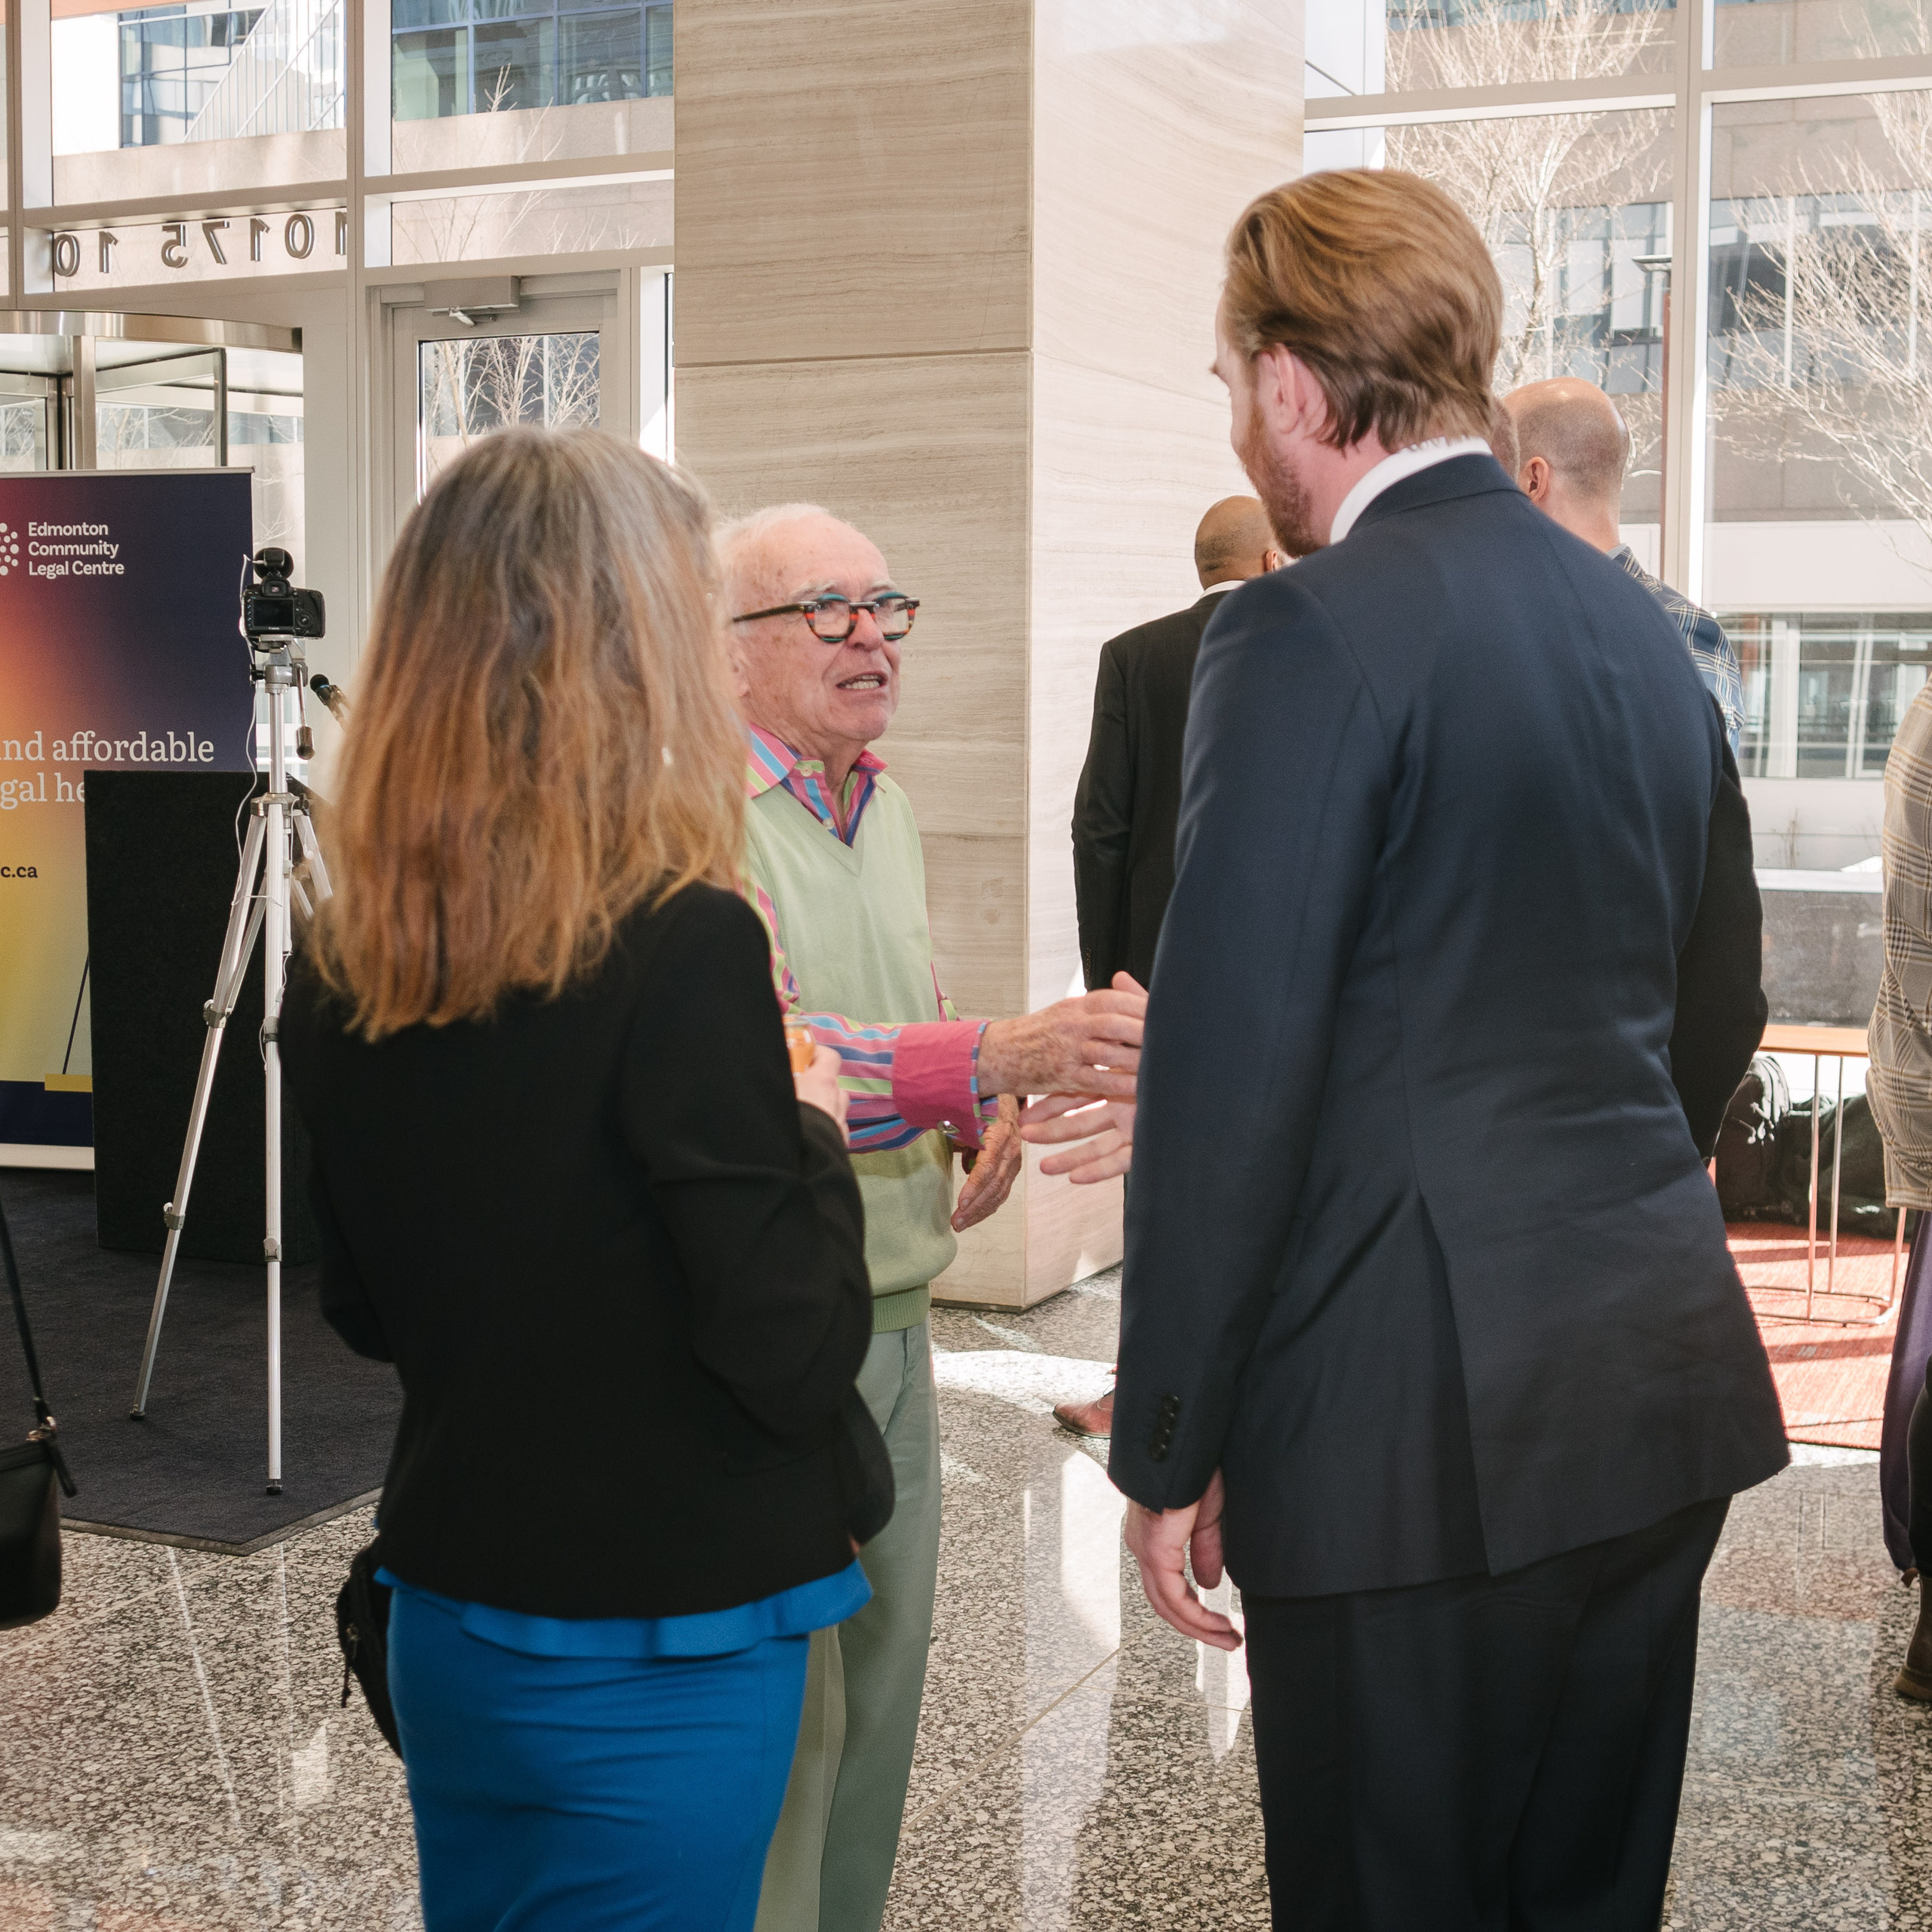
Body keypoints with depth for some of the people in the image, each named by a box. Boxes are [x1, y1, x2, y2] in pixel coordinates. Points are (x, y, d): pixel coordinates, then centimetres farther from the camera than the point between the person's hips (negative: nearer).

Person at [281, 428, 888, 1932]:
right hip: (659, 1653, -6)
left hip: (446, 1632, 6)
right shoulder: (680, 945, -22)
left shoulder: (343, 971, -3)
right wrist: (812, 1133, -4)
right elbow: (796, 1356, -18)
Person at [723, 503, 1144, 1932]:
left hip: (893, 1309, 8)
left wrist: (987, 1116, 1)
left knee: (883, 1668, 17)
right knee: (780, 1704, -1)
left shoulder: (885, 805, 10)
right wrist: (1007, 1055, -41)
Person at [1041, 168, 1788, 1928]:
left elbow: (1229, 1072, -17)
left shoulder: (1312, 632, -14)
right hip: (1662, 1388, 8)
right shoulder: (1642, 631, 11)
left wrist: (1168, 1453, -9)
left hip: (1423, 1431, -8)